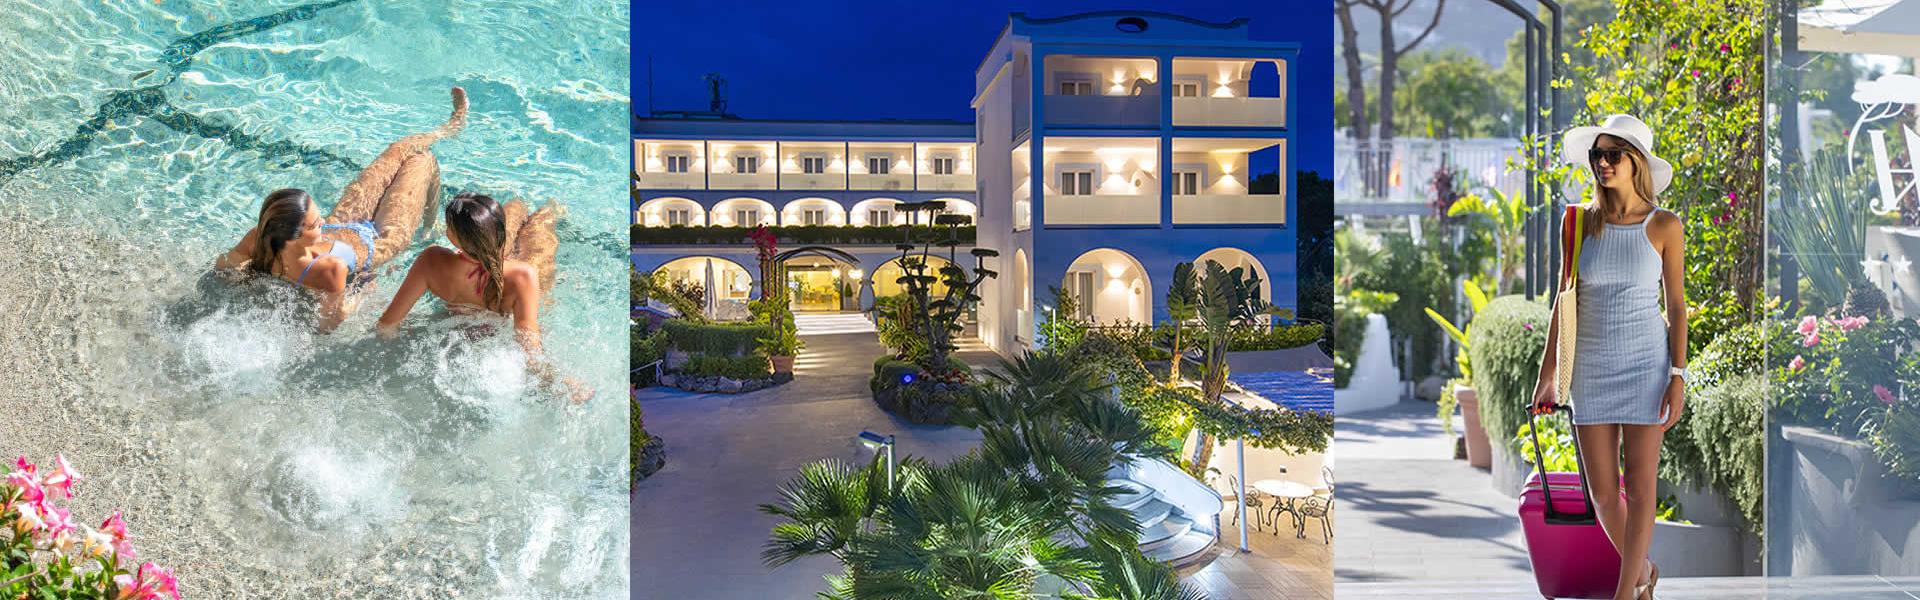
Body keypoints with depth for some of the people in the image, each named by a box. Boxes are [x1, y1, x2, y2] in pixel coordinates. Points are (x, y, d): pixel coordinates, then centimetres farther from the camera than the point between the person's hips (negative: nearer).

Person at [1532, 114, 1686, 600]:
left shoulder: (1664, 226, -4)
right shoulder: (1580, 222, 0)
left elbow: (1675, 305, 0)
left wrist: (1678, 376, -7)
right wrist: (1547, 373, 3)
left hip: (1646, 365, -2)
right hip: (1591, 368, 2)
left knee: (1639, 487, -1)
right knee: (1602, 493, 5)